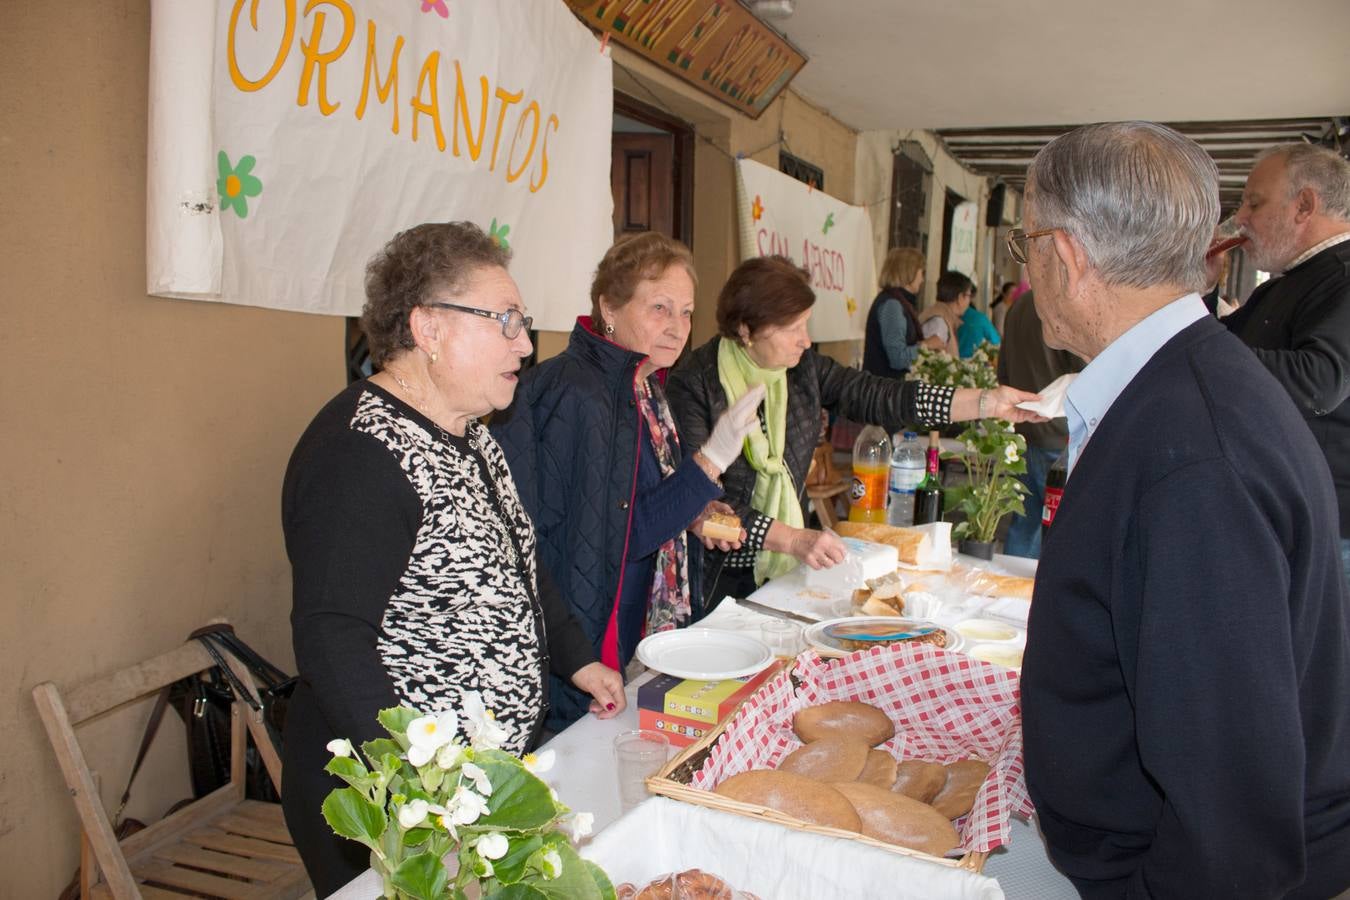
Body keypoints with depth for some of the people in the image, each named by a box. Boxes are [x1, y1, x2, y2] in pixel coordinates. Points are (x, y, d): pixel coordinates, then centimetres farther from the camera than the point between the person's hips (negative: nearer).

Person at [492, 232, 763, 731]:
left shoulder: (641, 386, 6)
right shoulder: (576, 394, -22)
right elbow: (614, 538, -23)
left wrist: (693, 516, 2)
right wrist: (709, 461, -24)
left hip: (648, 631, 9)